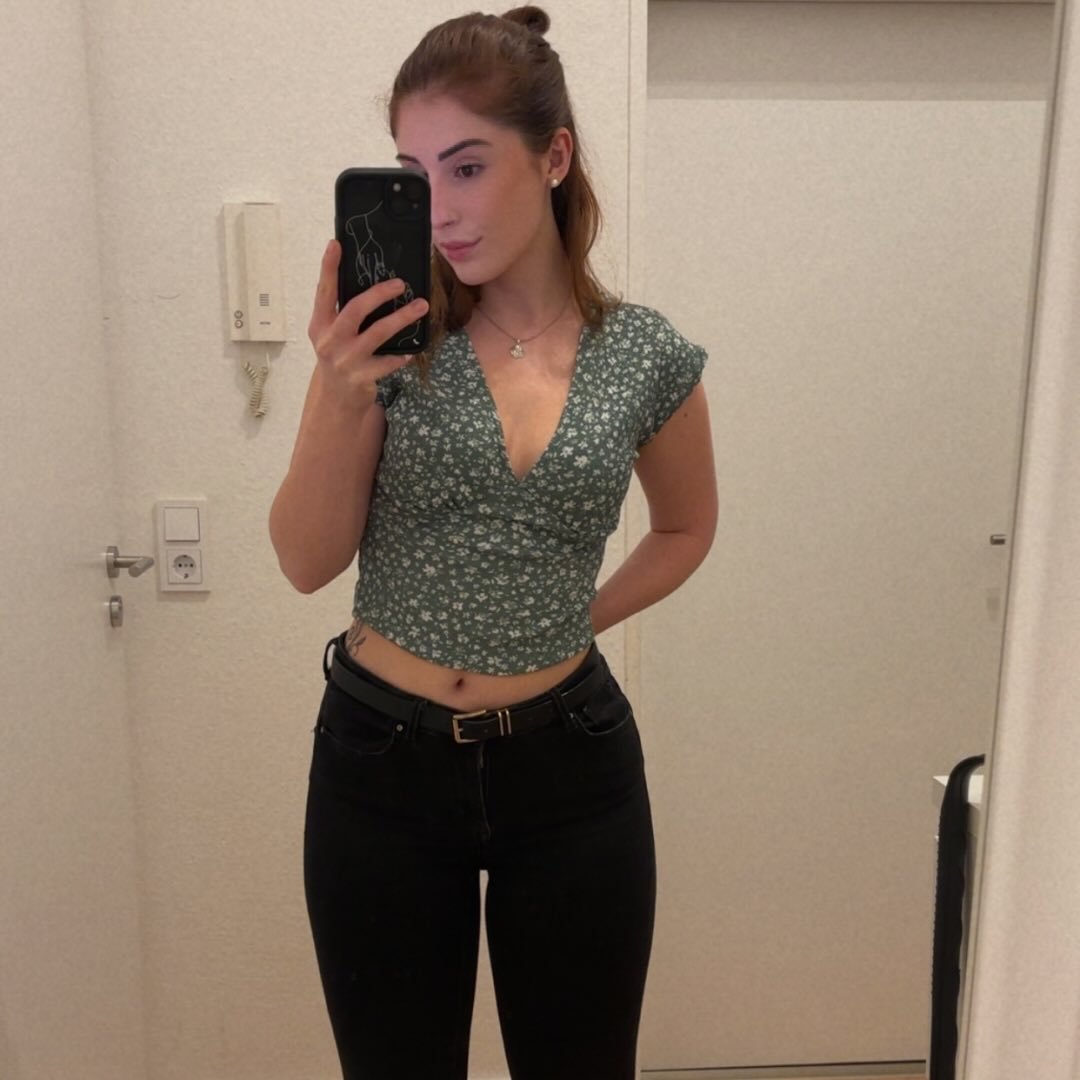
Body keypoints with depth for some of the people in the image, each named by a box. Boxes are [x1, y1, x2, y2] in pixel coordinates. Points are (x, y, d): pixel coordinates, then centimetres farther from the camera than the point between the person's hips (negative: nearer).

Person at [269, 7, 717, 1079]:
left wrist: (578, 616, 1)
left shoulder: (649, 357, -5)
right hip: (381, 763, 0)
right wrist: (344, 394, -23)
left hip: (569, 765, 1)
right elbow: (307, 562, -8)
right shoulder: (388, 331, -7)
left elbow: (685, 527, 13)